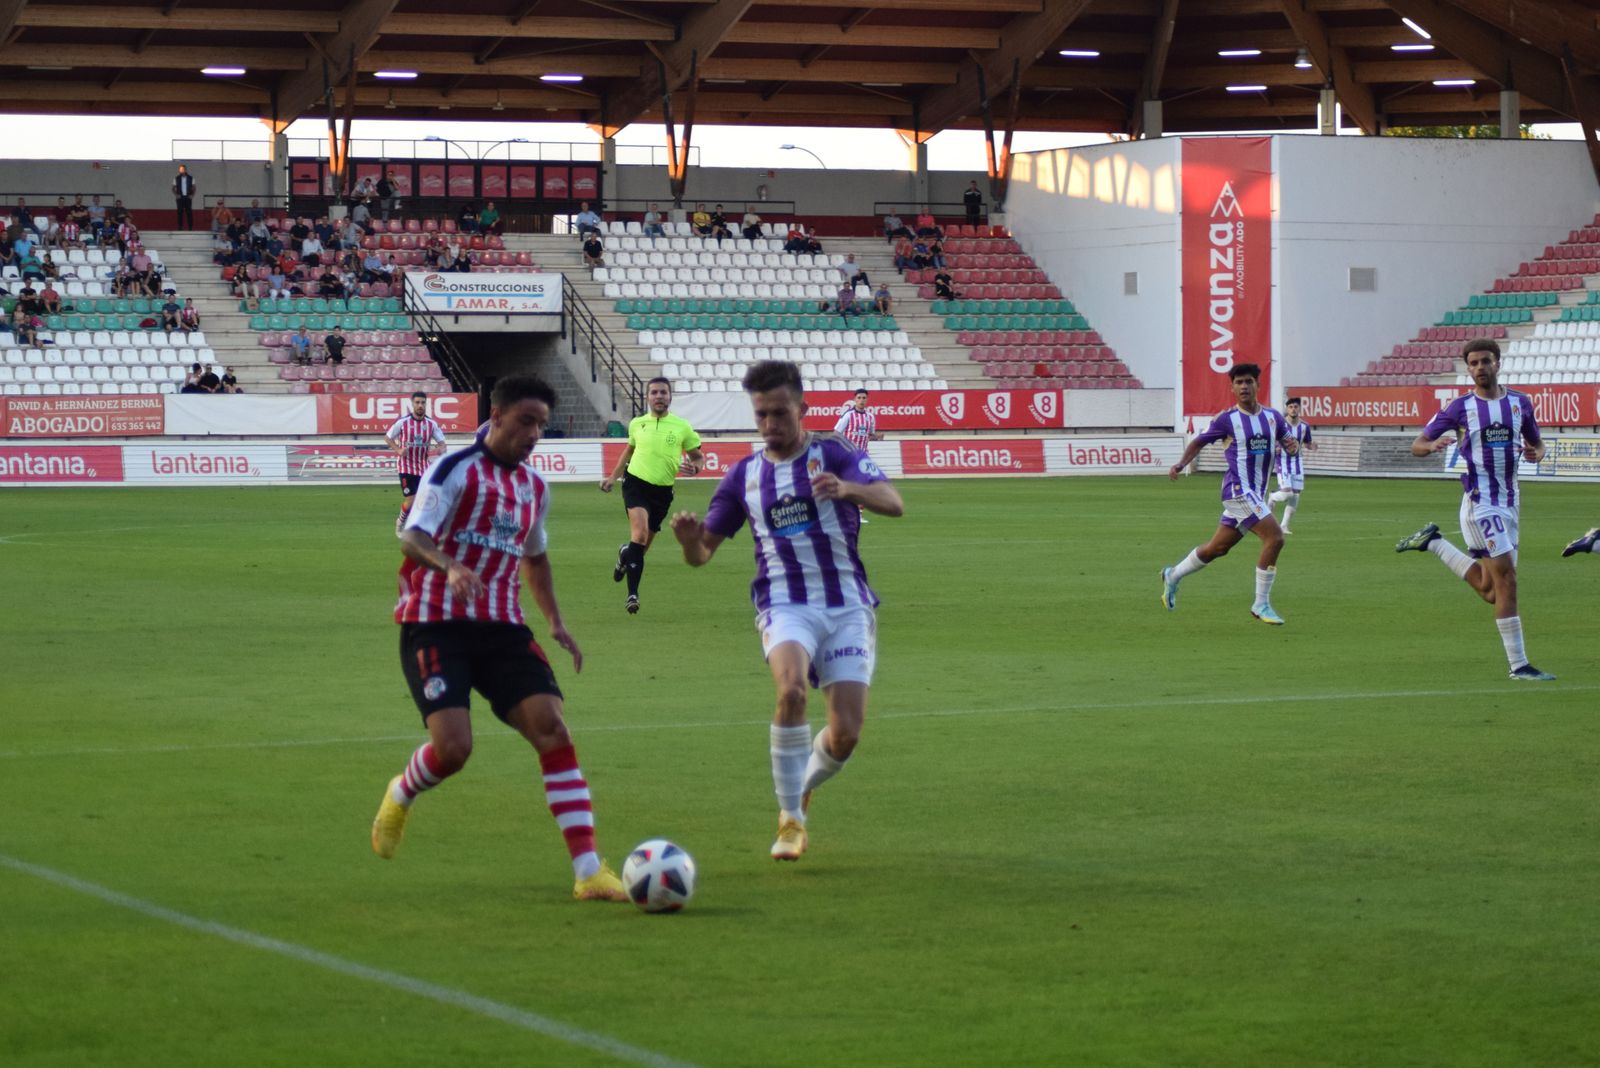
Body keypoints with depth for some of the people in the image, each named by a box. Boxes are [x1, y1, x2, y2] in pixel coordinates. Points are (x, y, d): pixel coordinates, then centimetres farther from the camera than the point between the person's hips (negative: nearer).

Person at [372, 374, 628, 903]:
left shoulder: (534, 486, 15)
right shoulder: (455, 469, -7)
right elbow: (412, 539, -17)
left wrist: (555, 621, 19)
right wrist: (450, 566, -38)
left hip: (502, 628, 6)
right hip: (435, 626, -6)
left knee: (553, 730, -12)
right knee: (453, 746, -20)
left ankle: (589, 871, -14)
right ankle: (400, 796, 18)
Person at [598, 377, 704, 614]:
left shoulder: (682, 426, 2)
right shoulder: (637, 424, 6)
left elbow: (698, 456, 10)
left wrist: (694, 467, -12)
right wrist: (613, 477, 24)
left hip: (662, 491, 1)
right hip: (636, 482, -1)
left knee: (642, 546, 8)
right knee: (640, 533, -24)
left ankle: (625, 554, 46)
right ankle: (632, 594, -22)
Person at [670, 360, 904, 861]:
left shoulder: (833, 455, 1)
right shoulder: (743, 476, 10)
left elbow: (893, 503, -16)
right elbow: (702, 553, 14)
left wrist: (847, 488, -38)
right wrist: (689, 539, -12)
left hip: (848, 607, 0)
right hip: (786, 607, 0)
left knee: (845, 735, -8)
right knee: (791, 689, -31)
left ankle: (803, 786, 28)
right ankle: (790, 819, -18)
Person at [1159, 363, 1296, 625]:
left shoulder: (1272, 417, 8)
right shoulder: (1227, 419, -6)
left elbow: (1287, 441, 16)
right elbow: (1199, 441, 4)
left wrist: (1292, 445, -8)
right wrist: (1181, 464, -11)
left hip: (1256, 494, 7)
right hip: (1238, 490, -7)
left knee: (1218, 547, 16)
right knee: (1274, 537, -18)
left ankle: (1173, 576, 37)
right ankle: (1261, 604, -9)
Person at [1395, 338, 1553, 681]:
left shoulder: (1521, 403, 8)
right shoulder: (1460, 407, -2)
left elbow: (1537, 443, 20)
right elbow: (1417, 445, 0)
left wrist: (1536, 453, -5)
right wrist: (1432, 445, -24)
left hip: (1510, 503, 6)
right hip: (1479, 502, -6)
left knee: (1490, 592, 9)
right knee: (1506, 577, -15)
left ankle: (1434, 543, 28)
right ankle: (1518, 665, -12)